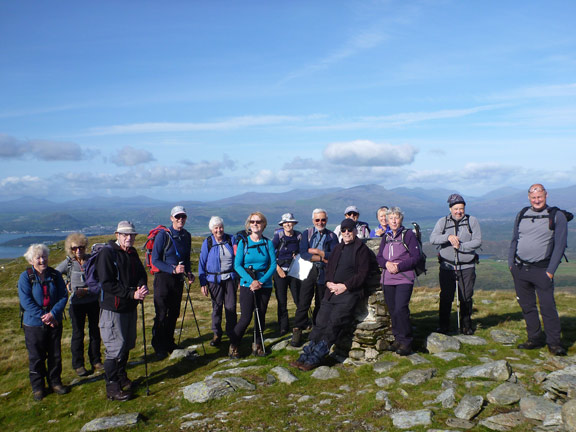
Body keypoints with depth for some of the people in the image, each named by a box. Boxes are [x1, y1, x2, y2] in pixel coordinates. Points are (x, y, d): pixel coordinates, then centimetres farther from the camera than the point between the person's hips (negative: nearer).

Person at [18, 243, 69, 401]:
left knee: (55, 355, 11)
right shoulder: (25, 277, -7)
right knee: (36, 357, 8)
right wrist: (43, 317, -19)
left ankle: (55, 382, 27)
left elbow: (63, 296, -3)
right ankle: (37, 387, 22)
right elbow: (25, 301, -13)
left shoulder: (55, 275, 1)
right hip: (34, 324, -2)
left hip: (54, 323, 3)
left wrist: (53, 314, -17)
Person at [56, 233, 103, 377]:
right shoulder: (68, 263, -5)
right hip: (76, 304, -1)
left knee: (95, 332, 11)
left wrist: (86, 290, -16)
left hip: (93, 301, 1)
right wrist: (66, 287, -8)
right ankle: (78, 365, 20)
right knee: (78, 334, 7)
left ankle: (96, 361, 24)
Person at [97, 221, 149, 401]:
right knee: (115, 347, -3)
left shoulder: (132, 253, 11)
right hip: (113, 309, -7)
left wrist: (142, 287, -10)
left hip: (130, 307, 8)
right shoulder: (107, 253, -14)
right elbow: (107, 283, -19)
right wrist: (132, 294, -23)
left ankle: (121, 377, 35)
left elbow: (141, 274, 14)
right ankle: (112, 387, 9)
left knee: (127, 344, 17)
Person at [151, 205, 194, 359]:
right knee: (161, 315, -3)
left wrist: (188, 273, 0)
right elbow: (155, 260, -12)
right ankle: (158, 347, 11)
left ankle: (169, 343, 28)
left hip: (178, 279, 5)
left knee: (174, 313, 12)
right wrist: (173, 269, -23)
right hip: (163, 277, -5)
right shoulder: (163, 235, -12)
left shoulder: (186, 236, 5)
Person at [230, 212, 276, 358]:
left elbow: (273, 265, -1)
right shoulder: (243, 243, 0)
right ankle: (233, 346, 10)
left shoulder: (268, 243, 3)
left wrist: (261, 281, -15)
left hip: (265, 285, 2)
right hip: (247, 284, -2)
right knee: (246, 317, -7)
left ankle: (257, 345, 24)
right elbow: (237, 265, -5)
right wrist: (251, 281, -18)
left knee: (261, 316, 8)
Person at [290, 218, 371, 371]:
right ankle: (306, 356, -4)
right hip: (332, 290, 6)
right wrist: (329, 282, 1)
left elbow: (362, 274, -6)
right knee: (321, 322, -4)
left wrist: (344, 286, -13)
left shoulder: (362, 249, 1)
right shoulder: (338, 248, 21)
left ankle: (315, 358, -15)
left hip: (349, 292, -6)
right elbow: (329, 268, 21)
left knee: (333, 323, -16)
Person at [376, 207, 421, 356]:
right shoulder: (386, 238, 16)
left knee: (400, 310, -15)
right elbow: (379, 257, 13)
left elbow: (416, 256, -6)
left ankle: (406, 342, -3)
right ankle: (398, 339, 18)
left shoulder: (408, 235, 0)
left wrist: (399, 266, -15)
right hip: (387, 280, 5)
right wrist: (387, 264, -9)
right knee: (392, 311, 6)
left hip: (404, 279, -5)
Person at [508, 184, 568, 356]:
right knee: (527, 306, 9)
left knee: (547, 306, -4)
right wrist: (511, 263, 9)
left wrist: (551, 270, -11)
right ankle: (535, 338, 20)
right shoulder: (522, 215, 10)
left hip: (541, 270, -4)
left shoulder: (557, 216, -2)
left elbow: (560, 245, -5)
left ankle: (554, 342, 7)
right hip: (519, 269, 4)